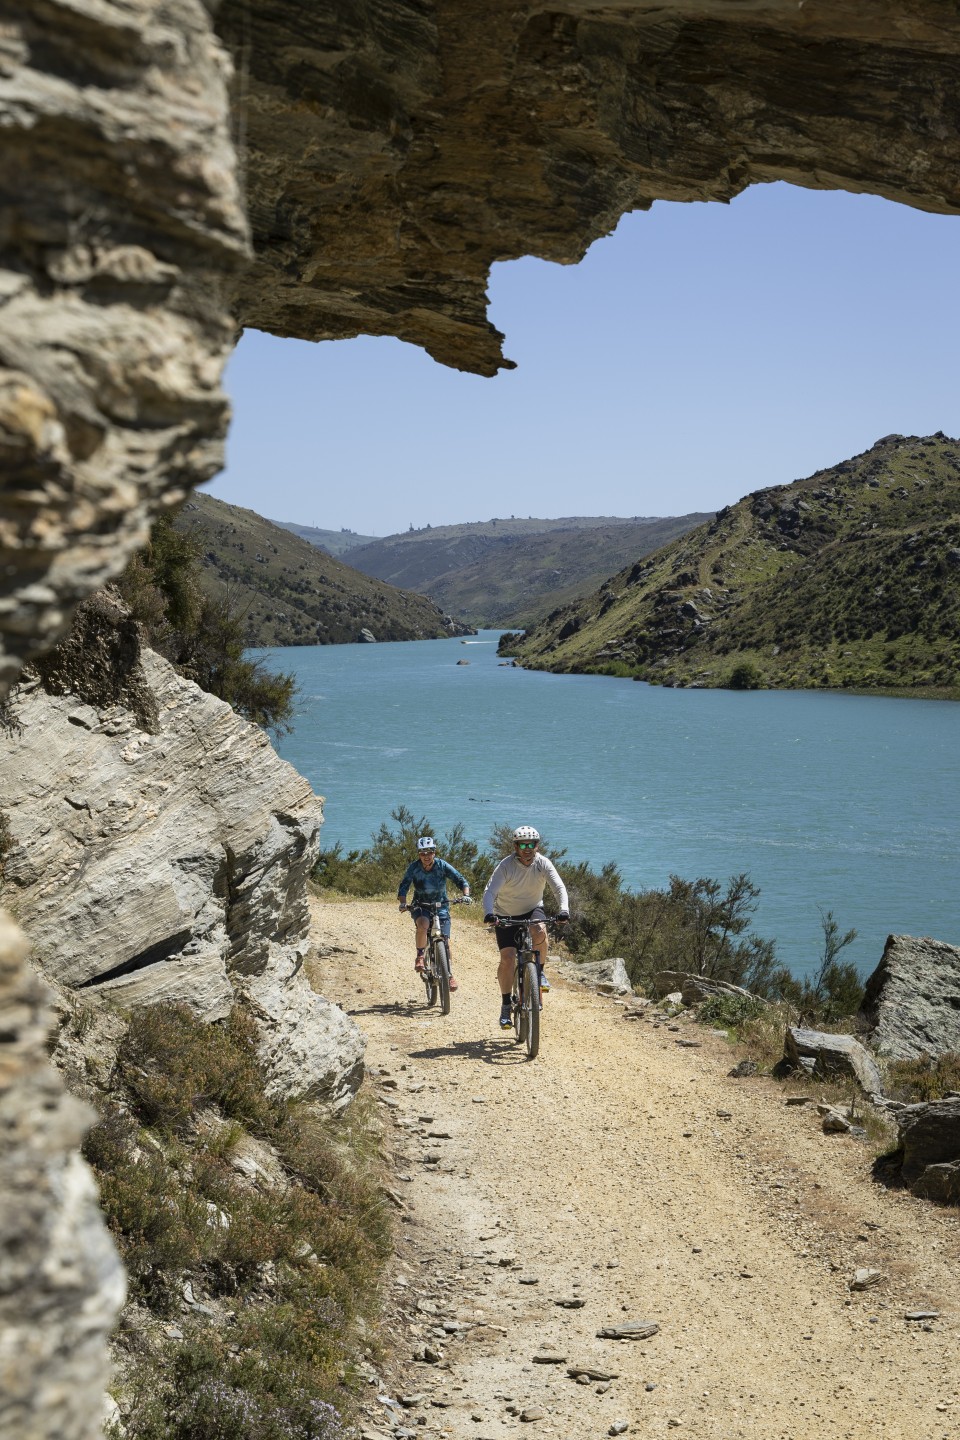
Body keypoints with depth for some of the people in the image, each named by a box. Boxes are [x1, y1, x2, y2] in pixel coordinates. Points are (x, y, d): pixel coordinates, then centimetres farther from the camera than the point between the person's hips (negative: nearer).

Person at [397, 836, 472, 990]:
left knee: (445, 941, -8)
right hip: (420, 905, -1)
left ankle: (450, 975, 5)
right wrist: (403, 903, -35)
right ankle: (420, 956, -13)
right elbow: (404, 887, -17)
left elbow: (461, 881, -16)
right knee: (422, 924, -34)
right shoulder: (413, 867, -14)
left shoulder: (442, 865, -15)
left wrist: (466, 895, -34)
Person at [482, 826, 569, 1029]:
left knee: (540, 931, -33)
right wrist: (489, 914, -50)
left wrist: (563, 909, -45)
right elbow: (490, 892, -31)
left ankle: (539, 972, -9)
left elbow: (559, 887, -27)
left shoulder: (543, 864, -17)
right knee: (507, 958, -13)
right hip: (506, 915, -1)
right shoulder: (506, 866, -23)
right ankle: (506, 1005, 1)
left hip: (533, 909, 1)